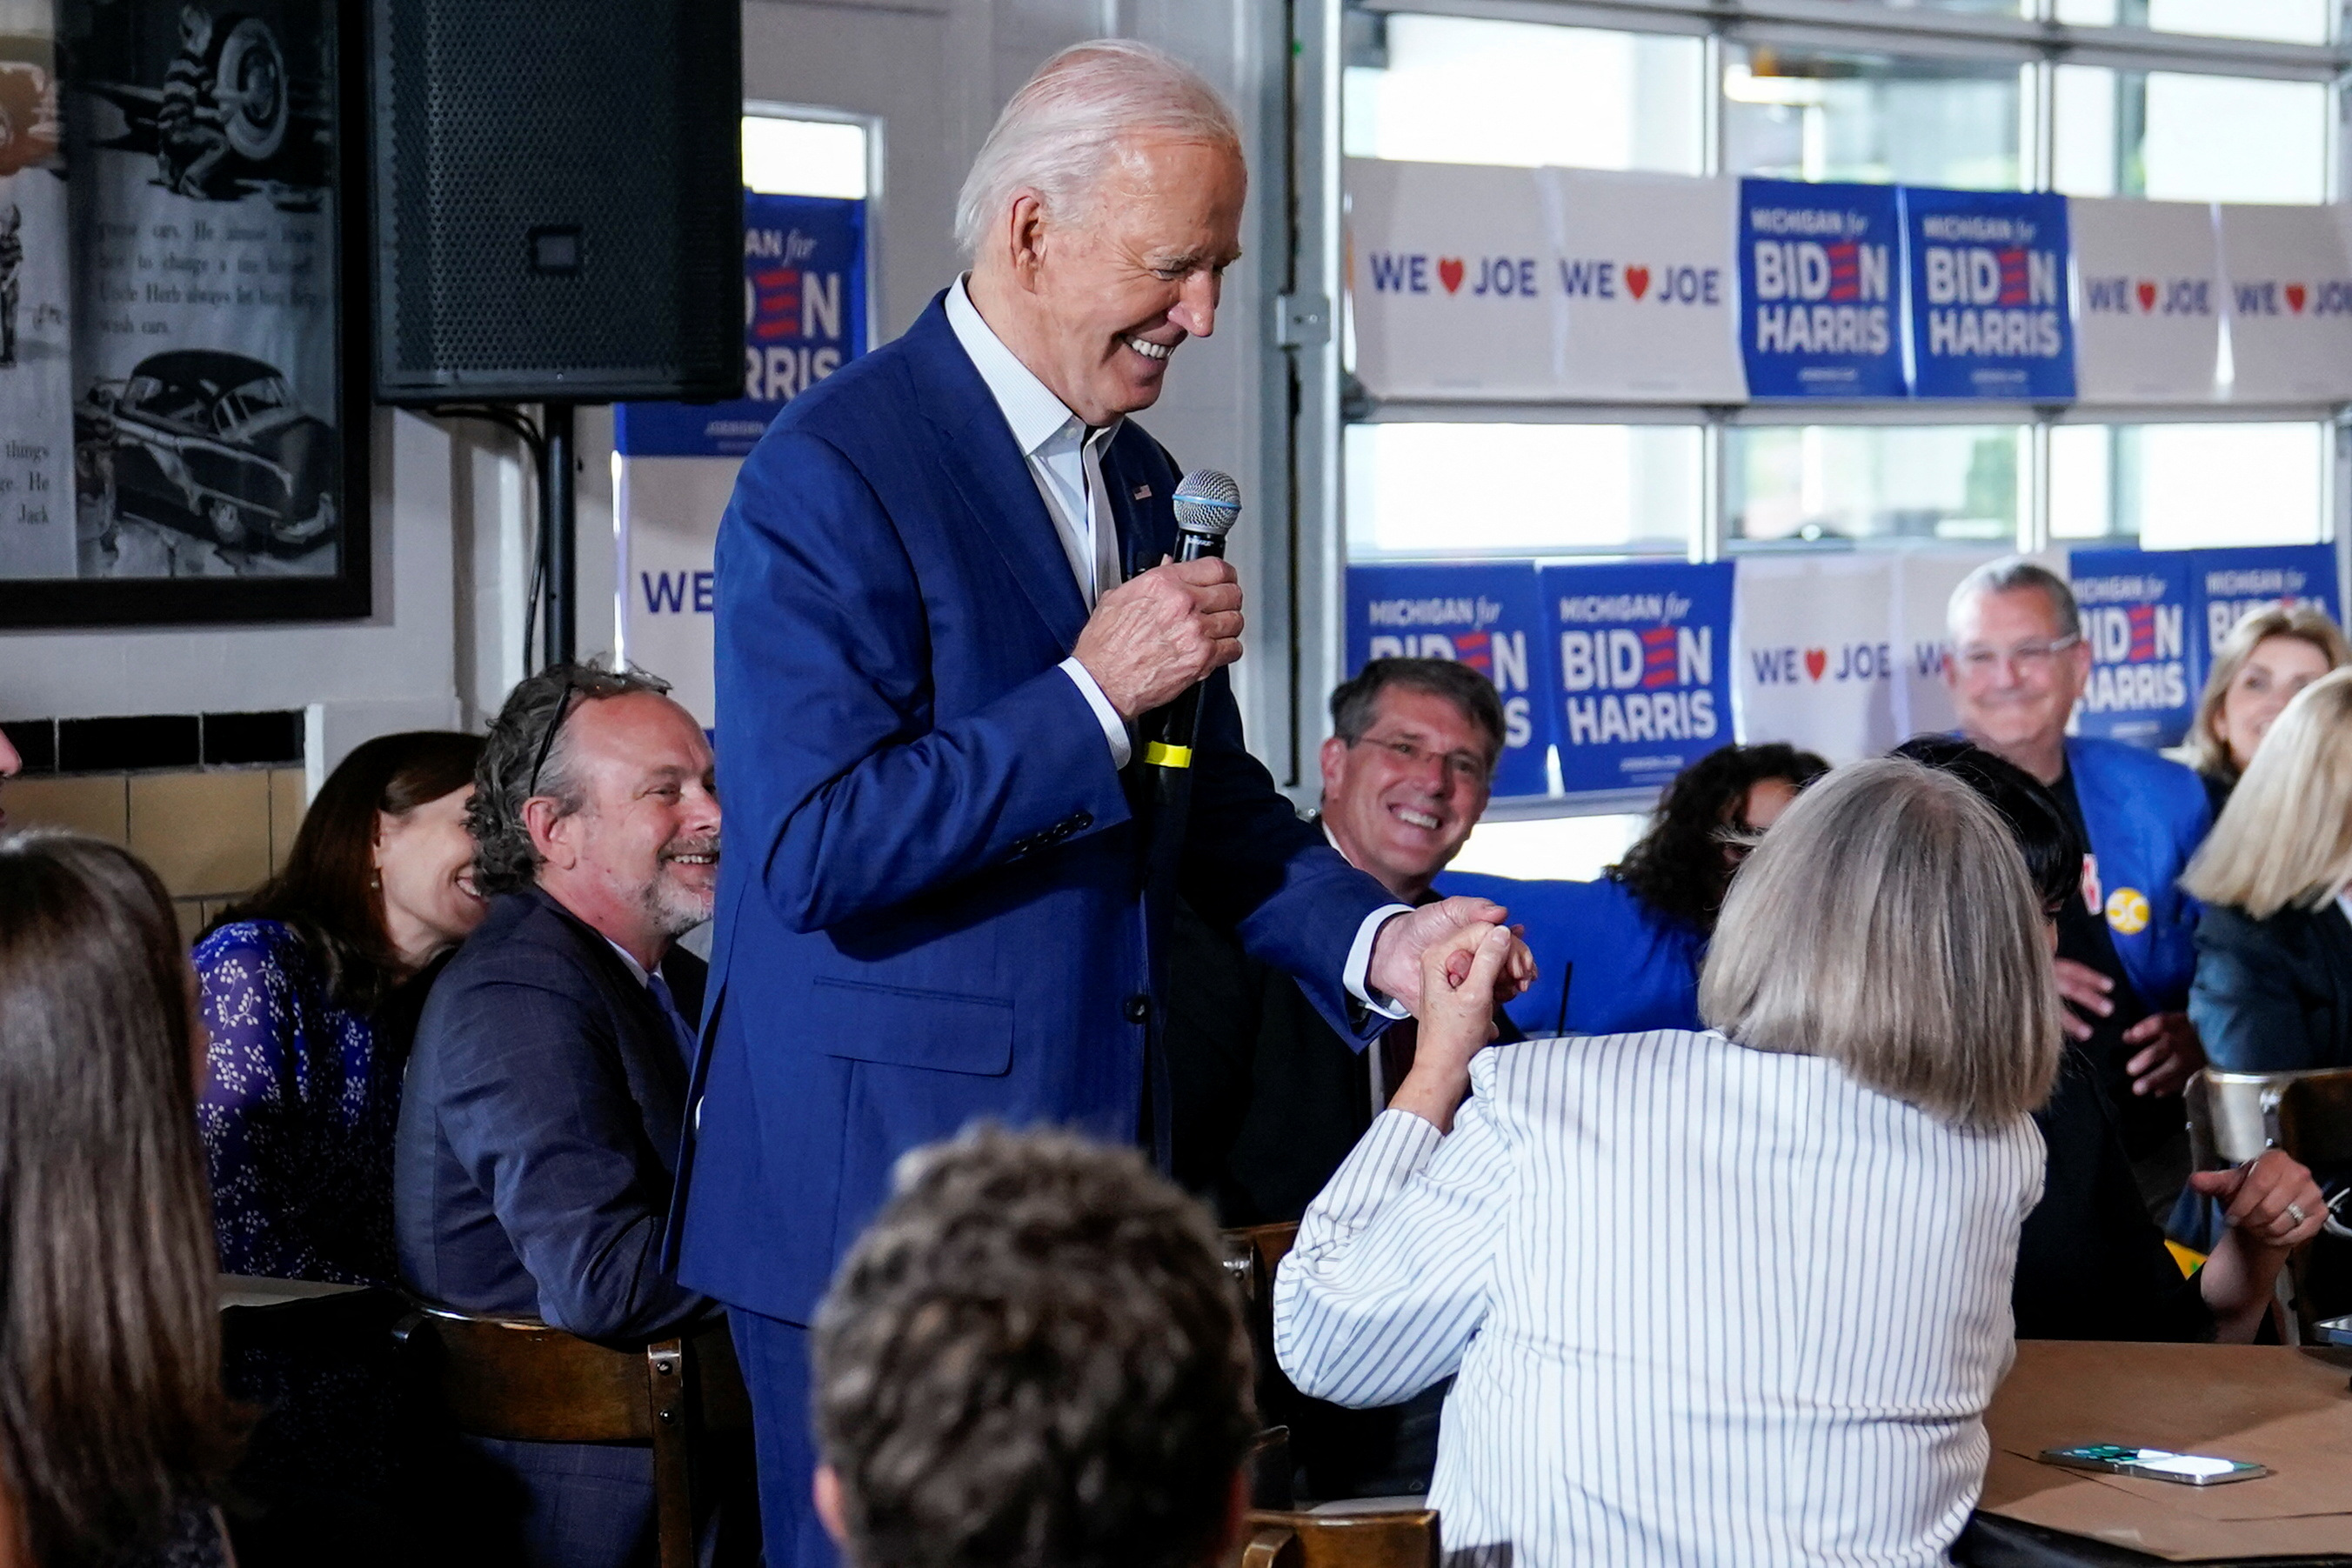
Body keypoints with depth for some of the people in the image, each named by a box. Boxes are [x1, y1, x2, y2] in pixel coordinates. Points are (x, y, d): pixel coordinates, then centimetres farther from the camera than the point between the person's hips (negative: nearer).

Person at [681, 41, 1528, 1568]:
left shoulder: (1142, 480, 13)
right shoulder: (834, 472, -14)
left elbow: (1207, 802, 17)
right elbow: (812, 850, -21)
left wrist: (1374, 939, 0)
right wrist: (1090, 695, -21)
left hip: (1090, 1185, 8)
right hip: (881, 1190, -8)